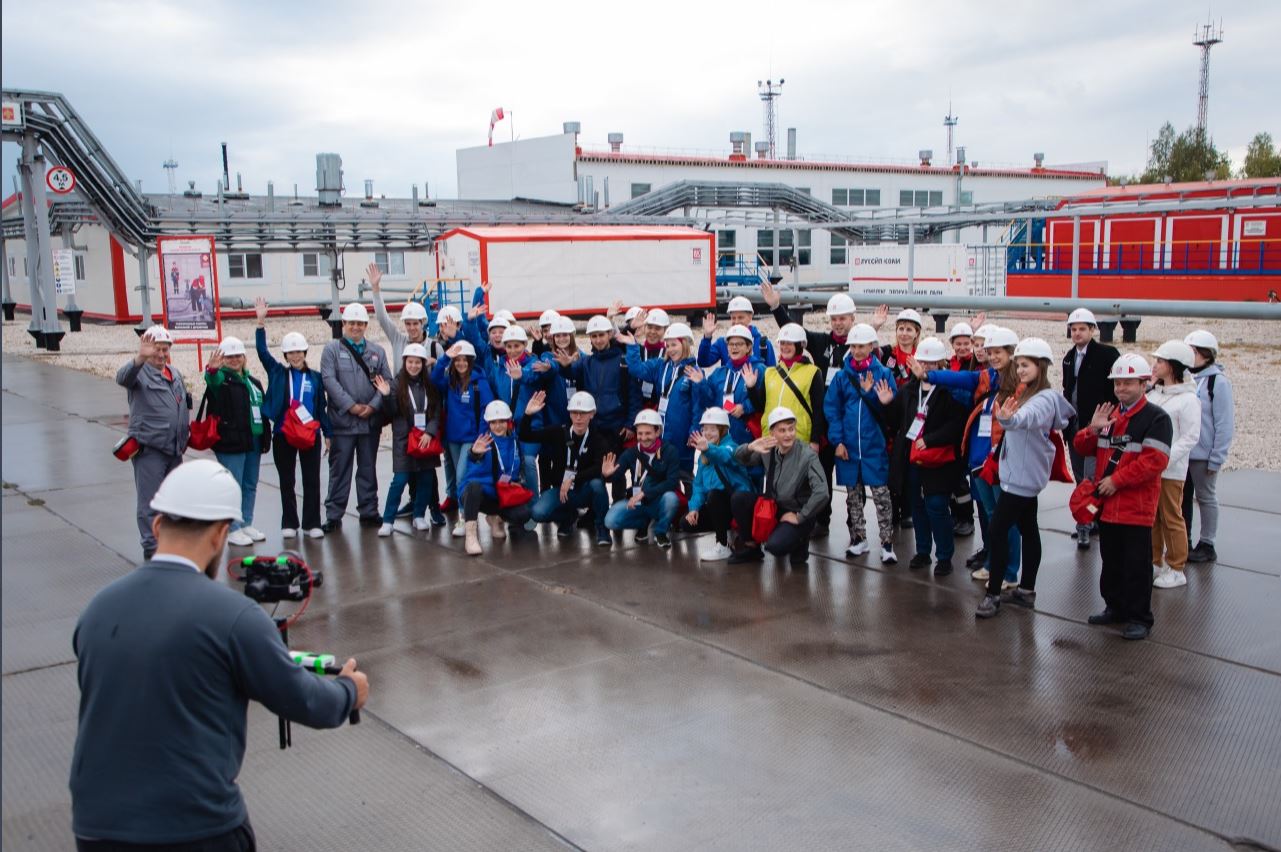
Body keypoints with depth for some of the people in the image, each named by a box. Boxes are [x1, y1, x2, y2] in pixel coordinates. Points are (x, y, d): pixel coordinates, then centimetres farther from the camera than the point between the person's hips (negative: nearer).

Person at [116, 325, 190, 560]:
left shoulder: (174, 373, 17)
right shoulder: (140, 371, -7)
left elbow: (184, 404, 26)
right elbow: (123, 377, -31)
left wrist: (185, 433, 20)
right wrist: (140, 357, -50)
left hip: (174, 448, 7)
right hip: (148, 448, -7)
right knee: (150, 502, -3)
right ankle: (151, 547, 3)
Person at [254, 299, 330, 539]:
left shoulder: (315, 377, 3)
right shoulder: (277, 373, 4)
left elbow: (322, 407, 6)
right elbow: (262, 351, -5)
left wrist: (327, 434, 4)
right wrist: (261, 322, -13)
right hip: (283, 435, 1)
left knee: (312, 481, 3)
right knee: (286, 481, 8)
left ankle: (311, 524, 10)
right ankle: (289, 524, 17)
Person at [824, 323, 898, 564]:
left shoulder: (883, 374, -2)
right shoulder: (842, 376, 4)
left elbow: (889, 409, -6)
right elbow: (831, 409, 2)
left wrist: (870, 393, -21)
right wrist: (837, 440, -6)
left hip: (875, 445, -3)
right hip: (848, 446, 3)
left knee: (881, 495, -3)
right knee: (853, 496, 13)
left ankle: (887, 544, 4)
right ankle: (859, 539, 25)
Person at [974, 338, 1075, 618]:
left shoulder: (1045, 398, -19)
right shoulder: (1027, 395, 14)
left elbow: (1026, 418, -41)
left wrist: (1008, 418, -59)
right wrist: (1007, 418, -7)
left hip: (1023, 476, -10)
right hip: (1022, 475, 10)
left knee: (998, 529, -11)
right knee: (1028, 530, 15)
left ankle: (993, 594, -7)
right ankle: (1026, 590, 23)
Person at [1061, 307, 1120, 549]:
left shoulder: (1107, 354, -6)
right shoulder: (1069, 357, 14)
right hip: (1074, 427, 7)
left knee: (1091, 478, -11)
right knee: (1081, 479, 12)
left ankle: (1084, 525, -6)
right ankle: (1086, 522, 22)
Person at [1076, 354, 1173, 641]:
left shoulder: (1156, 418, -10)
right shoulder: (1108, 415, 14)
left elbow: (1155, 460, -19)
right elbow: (1083, 448, 13)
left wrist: (1117, 480, -20)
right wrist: (1092, 430, -8)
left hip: (1137, 506, -7)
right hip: (1107, 504, 7)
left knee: (1137, 564, 0)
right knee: (1111, 560, 17)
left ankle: (1139, 618, 8)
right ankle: (1115, 607, 30)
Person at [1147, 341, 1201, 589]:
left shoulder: (1188, 399, -11)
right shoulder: (1152, 393, 10)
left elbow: (1191, 437, -13)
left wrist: (1165, 458, -20)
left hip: (1171, 470, -6)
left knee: (1171, 518, 3)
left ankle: (1176, 569, 13)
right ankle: (1154, 562, 27)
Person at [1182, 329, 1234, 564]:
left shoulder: (1218, 382, -12)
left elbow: (1225, 424, -12)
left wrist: (1217, 458, -13)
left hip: (1203, 454, -5)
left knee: (1205, 497, 7)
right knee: (1182, 497, 12)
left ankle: (1207, 546, 18)